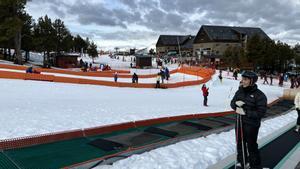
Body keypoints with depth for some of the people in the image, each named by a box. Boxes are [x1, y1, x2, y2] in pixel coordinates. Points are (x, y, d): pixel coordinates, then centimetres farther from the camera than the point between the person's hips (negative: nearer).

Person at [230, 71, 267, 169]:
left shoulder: (259, 95, -17)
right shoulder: (240, 91, -1)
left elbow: (261, 113, -20)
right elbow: (232, 103, 7)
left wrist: (245, 112, -24)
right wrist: (236, 104, -16)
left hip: (252, 125, -5)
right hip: (239, 123, 5)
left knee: (251, 146, 7)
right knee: (240, 143, 19)